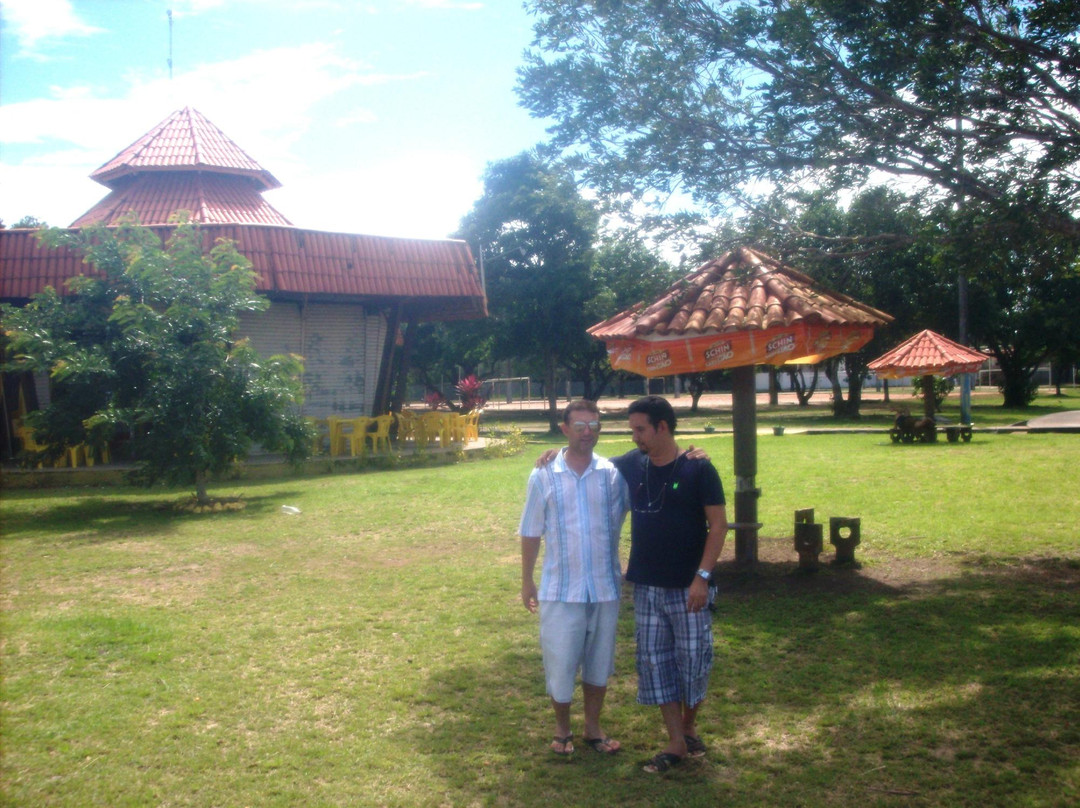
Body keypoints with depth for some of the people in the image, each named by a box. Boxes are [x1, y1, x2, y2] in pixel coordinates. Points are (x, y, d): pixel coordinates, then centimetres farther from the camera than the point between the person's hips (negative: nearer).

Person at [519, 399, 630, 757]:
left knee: (599, 661, 13)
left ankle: (593, 727, 32)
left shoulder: (613, 474, -2)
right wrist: (526, 581, 5)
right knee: (559, 662, 6)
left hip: (605, 587, 2)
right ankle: (562, 730, 28)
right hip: (560, 589, -1)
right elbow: (531, 532, 3)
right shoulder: (544, 476, -3)